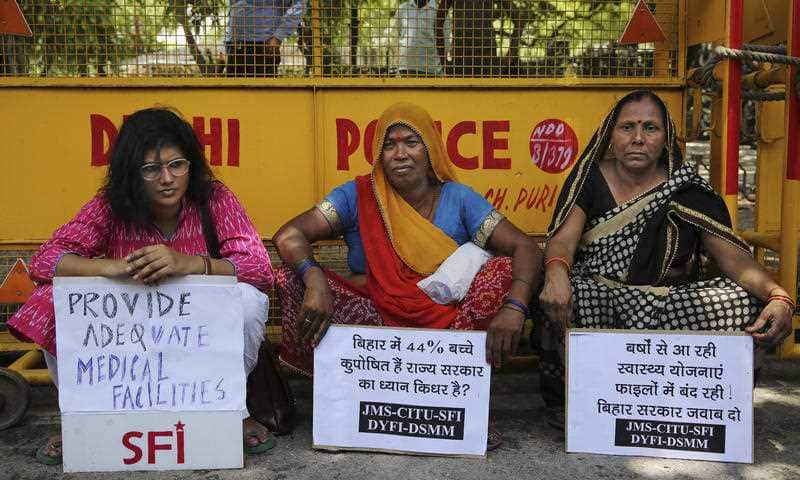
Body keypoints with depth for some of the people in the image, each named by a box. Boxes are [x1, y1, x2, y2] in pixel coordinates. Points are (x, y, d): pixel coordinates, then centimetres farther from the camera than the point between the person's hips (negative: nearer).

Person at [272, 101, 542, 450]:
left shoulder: (458, 199, 1)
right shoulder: (359, 196, 1)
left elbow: (525, 248, -8)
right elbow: (289, 235, -9)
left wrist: (513, 307, -28)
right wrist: (315, 281, -31)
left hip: (449, 325, 0)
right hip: (376, 321, 0)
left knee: (505, 271, -21)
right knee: (291, 281, -19)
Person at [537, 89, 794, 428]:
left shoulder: (690, 192, 2)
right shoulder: (590, 180, 1)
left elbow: (736, 259, -6)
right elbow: (563, 239, -13)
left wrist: (778, 296, -27)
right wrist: (556, 274, -38)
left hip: (670, 308, 2)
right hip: (596, 297, -1)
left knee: (746, 304, -22)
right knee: (565, 299, -35)